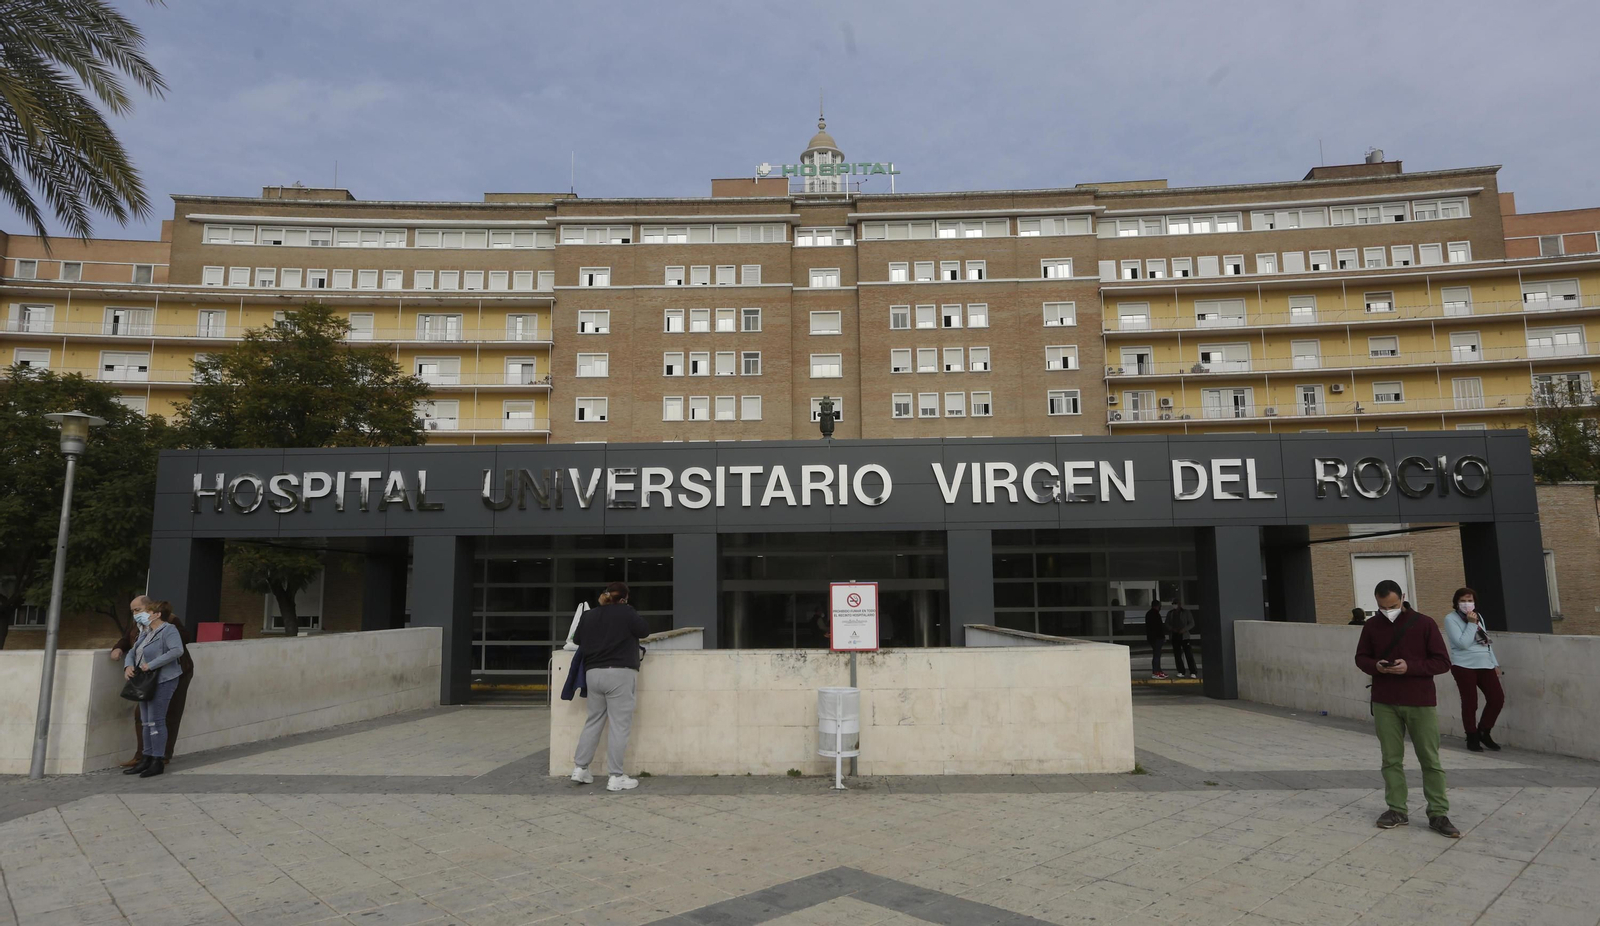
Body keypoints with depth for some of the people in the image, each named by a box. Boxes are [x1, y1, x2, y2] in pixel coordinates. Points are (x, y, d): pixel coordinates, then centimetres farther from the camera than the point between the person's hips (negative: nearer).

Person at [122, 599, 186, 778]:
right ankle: (147, 759, 18)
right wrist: (128, 665, 0)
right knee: (146, 721, 11)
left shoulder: (168, 630, -11)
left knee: (156, 721, -8)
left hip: (162, 681, -9)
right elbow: (132, 652, 22)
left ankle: (158, 762, -3)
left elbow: (177, 650, -25)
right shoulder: (146, 633, 18)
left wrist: (151, 664, -24)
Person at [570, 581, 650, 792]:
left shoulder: (589, 615, 11)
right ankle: (616, 777, -2)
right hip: (619, 673, -6)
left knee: (593, 721, 18)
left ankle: (580, 768, 20)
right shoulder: (626, 613, -6)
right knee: (619, 725, -3)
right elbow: (645, 631, 4)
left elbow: (579, 640, 21)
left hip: (593, 672, 6)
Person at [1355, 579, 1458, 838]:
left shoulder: (1424, 623, -5)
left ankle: (1438, 815, 11)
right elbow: (1361, 658, 11)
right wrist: (1376, 666, -11)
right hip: (1384, 703, 3)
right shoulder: (1371, 626, 4)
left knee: (1430, 760, 4)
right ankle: (1397, 810, 15)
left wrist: (1410, 667, -19)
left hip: (1421, 703, -2)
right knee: (1391, 759, 6)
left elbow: (1443, 662, -5)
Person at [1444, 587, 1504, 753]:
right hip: (1464, 666, -7)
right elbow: (1463, 643, -16)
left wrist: (1495, 663, 17)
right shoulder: (1451, 619, -7)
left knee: (1497, 698, 0)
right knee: (1470, 702, -3)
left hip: (1485, 664, 7)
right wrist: (1471, 624, -15)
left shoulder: (1478, 617, 16)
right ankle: (1472, 738, 10)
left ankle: (1484, 732, 18)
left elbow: (1487, 642, 20)